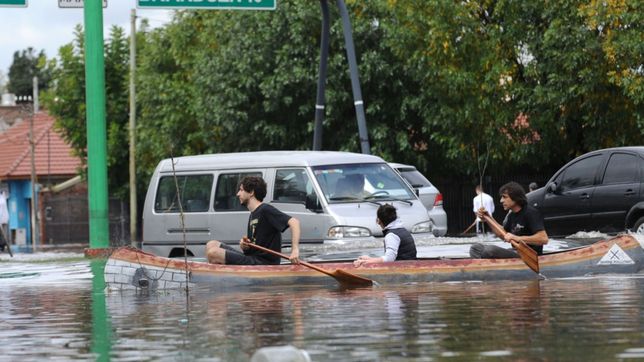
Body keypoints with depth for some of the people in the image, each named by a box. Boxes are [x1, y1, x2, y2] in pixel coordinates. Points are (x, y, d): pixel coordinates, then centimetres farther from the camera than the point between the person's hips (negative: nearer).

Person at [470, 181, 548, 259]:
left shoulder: (531, 213, -15)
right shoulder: (512, 214, 12)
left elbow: (544, 239, -25)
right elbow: (504, 236, 23)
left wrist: (518, 238, -32)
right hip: (516, 252, 9)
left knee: (490, 250, -28)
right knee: (475, 248, 2)